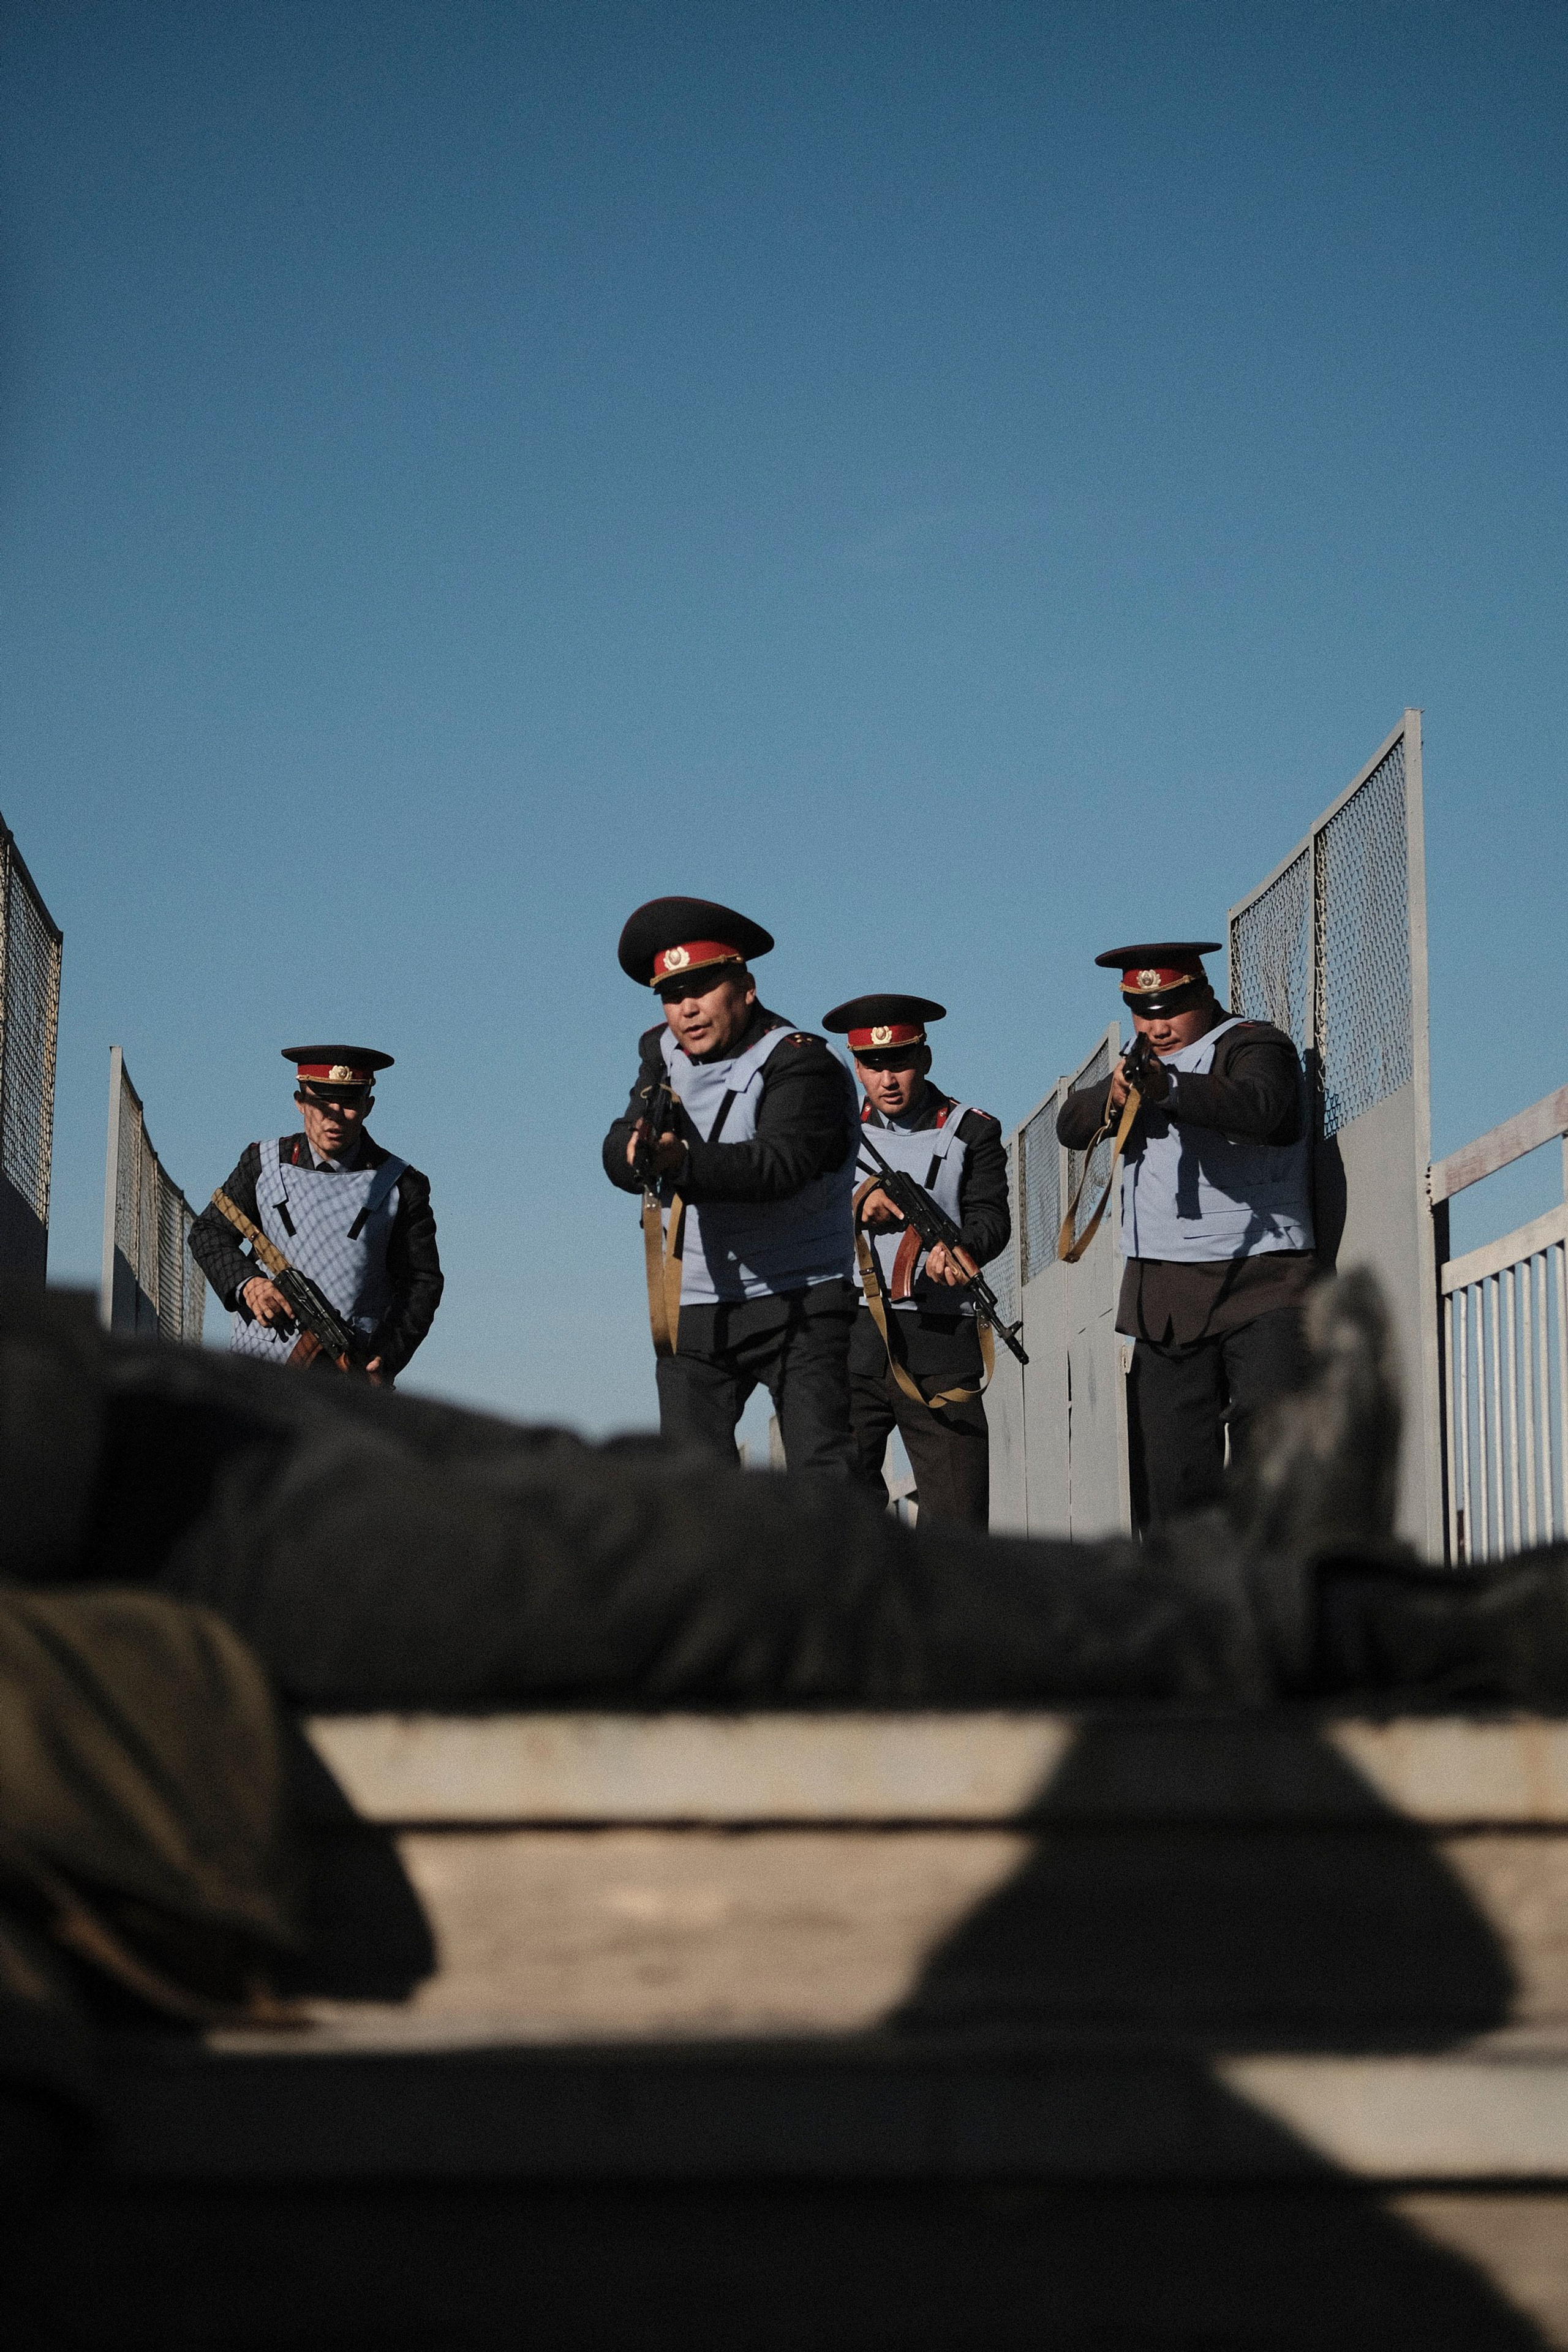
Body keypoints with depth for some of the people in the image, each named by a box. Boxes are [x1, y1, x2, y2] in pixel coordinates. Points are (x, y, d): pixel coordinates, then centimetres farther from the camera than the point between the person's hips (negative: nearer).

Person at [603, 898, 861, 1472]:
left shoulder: (801, 1063, -11)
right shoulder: (663, 1055, 10)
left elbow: (779, 1163, -27)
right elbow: (618, 1153, -1)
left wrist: (686, 1161, -42)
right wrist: (642, 1150, -25)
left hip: (797, 1303, -5)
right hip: (692, 1311, 6)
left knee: (824, 1476, -11)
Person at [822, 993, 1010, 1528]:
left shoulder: (971, 1133, 8)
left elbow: (990, 1218, -3)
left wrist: (961, 1248, -25)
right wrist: (854, 1207, -11)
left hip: (939, 1348, -2)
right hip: (848, 1342, 2)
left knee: (957, 1518, -6)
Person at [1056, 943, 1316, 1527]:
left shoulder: (1256, 1046, -2)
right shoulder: (1143, 1060, 19)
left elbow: (1257, 1107, -25)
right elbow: (1071, 1126, 8)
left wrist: (1167, 1089, -41)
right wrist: (1112, 1097, -15)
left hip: (1260, 1286, -6)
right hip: (1165, 1298, 6)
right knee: (1168, 1475, 3)